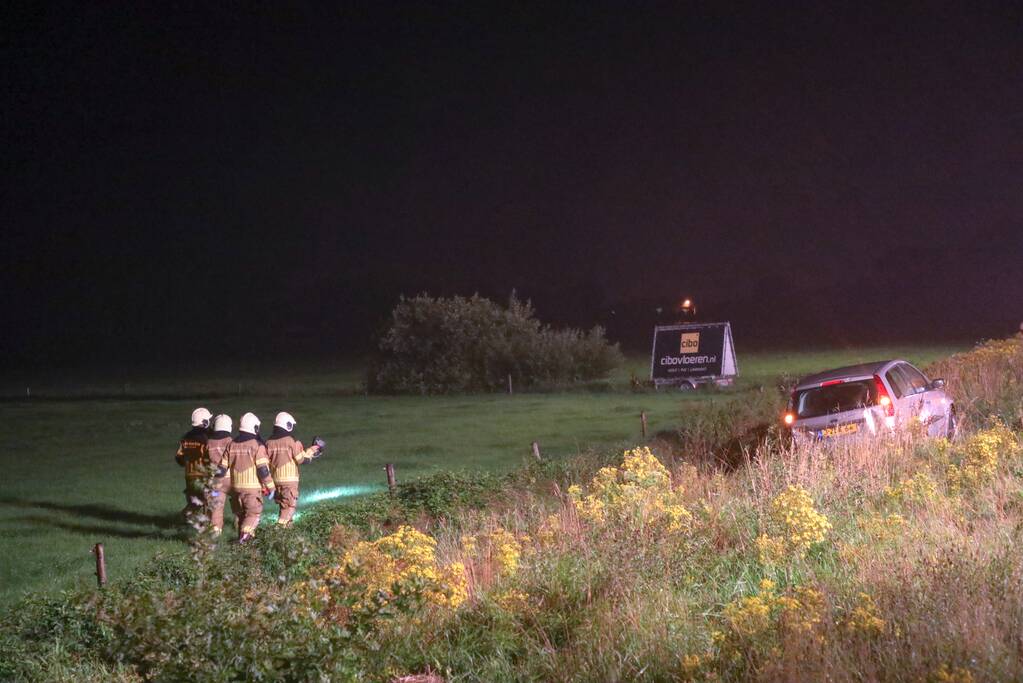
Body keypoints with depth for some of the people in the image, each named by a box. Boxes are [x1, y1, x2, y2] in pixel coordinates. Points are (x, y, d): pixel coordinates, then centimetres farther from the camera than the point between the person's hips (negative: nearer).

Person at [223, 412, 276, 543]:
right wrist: (270, 487, -5)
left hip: (236, 486, 6)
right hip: (253, 487, -6)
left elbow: (223, 467, 9)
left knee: (243, 513, 20)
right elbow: (263, 469, -14)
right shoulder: (257, 445, -11)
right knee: (254, 513, -2)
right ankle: (245, 534, -20)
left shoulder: (232, 444, 7)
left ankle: (242, 536, 22)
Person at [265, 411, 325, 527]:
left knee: (282, 504, 19)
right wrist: (312, 450, 6)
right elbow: (302, 460, -9)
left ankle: (287, 523, 24)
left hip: (275, 478, 6)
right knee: (290, 505, 1)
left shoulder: (269, 442, 2)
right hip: (289, 479, -6)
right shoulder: (292, 442, -14)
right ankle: (282, 526, -10)